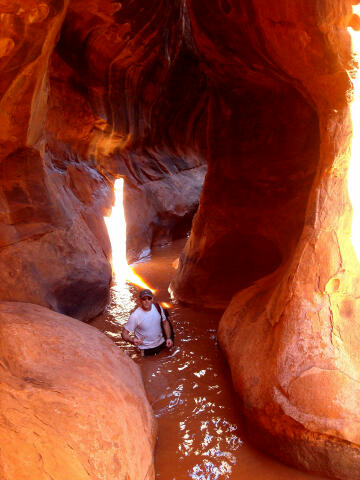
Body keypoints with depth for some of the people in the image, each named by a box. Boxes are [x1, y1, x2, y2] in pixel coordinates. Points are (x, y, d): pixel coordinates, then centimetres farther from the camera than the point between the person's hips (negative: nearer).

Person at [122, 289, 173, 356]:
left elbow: (165, 322, 5)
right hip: (146, 349, -4)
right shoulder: (135, 316, -25)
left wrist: (168, 338, -5)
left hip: (161, 344, 4)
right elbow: (124, 333, -19)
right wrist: (132, 340, -38)